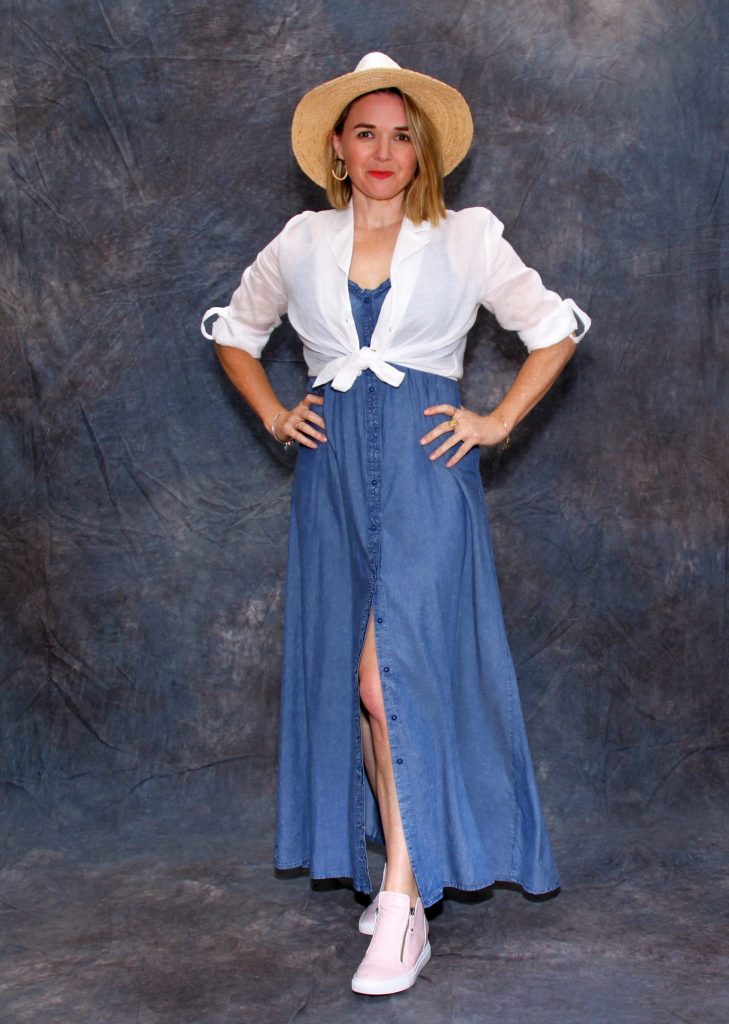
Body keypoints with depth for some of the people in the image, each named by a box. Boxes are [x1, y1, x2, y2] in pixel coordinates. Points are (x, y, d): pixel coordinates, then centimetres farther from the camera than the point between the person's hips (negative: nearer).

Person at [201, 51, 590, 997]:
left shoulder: (465, 239, 4)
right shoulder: (300, 245, 11)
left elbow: (556, 329, 8)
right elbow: (234, 332, 24)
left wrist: (498, 422, 0)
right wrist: (273, 415, 10)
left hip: (426, 469, -3)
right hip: (333, 474, 4)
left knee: (389, 673, -15)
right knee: (345, 674, 5)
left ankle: (403, 905, -8)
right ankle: (404, 867, 21)